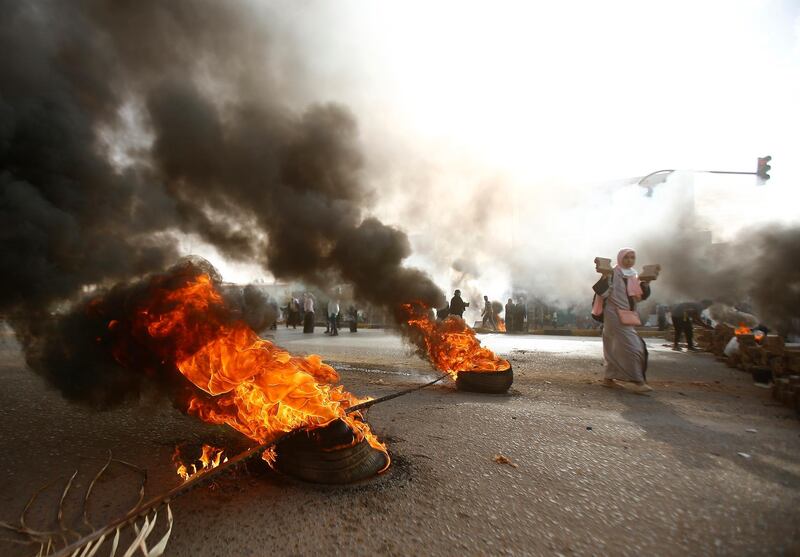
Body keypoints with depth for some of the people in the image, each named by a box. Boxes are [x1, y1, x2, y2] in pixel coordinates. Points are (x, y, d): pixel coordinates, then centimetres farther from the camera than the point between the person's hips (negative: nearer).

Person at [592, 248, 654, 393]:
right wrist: (604, 277, -29)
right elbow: (603, 293, -17)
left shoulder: (634, 275, 13)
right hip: (615, 314, -8)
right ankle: (637, 381, -9)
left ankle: (609, 378, 18)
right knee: (631, 346, -12)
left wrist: (645, 283, -2)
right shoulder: (612, 273, -8)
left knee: (616, 348, 10)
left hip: (628, 315, 8)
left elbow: (640, 296, 11)